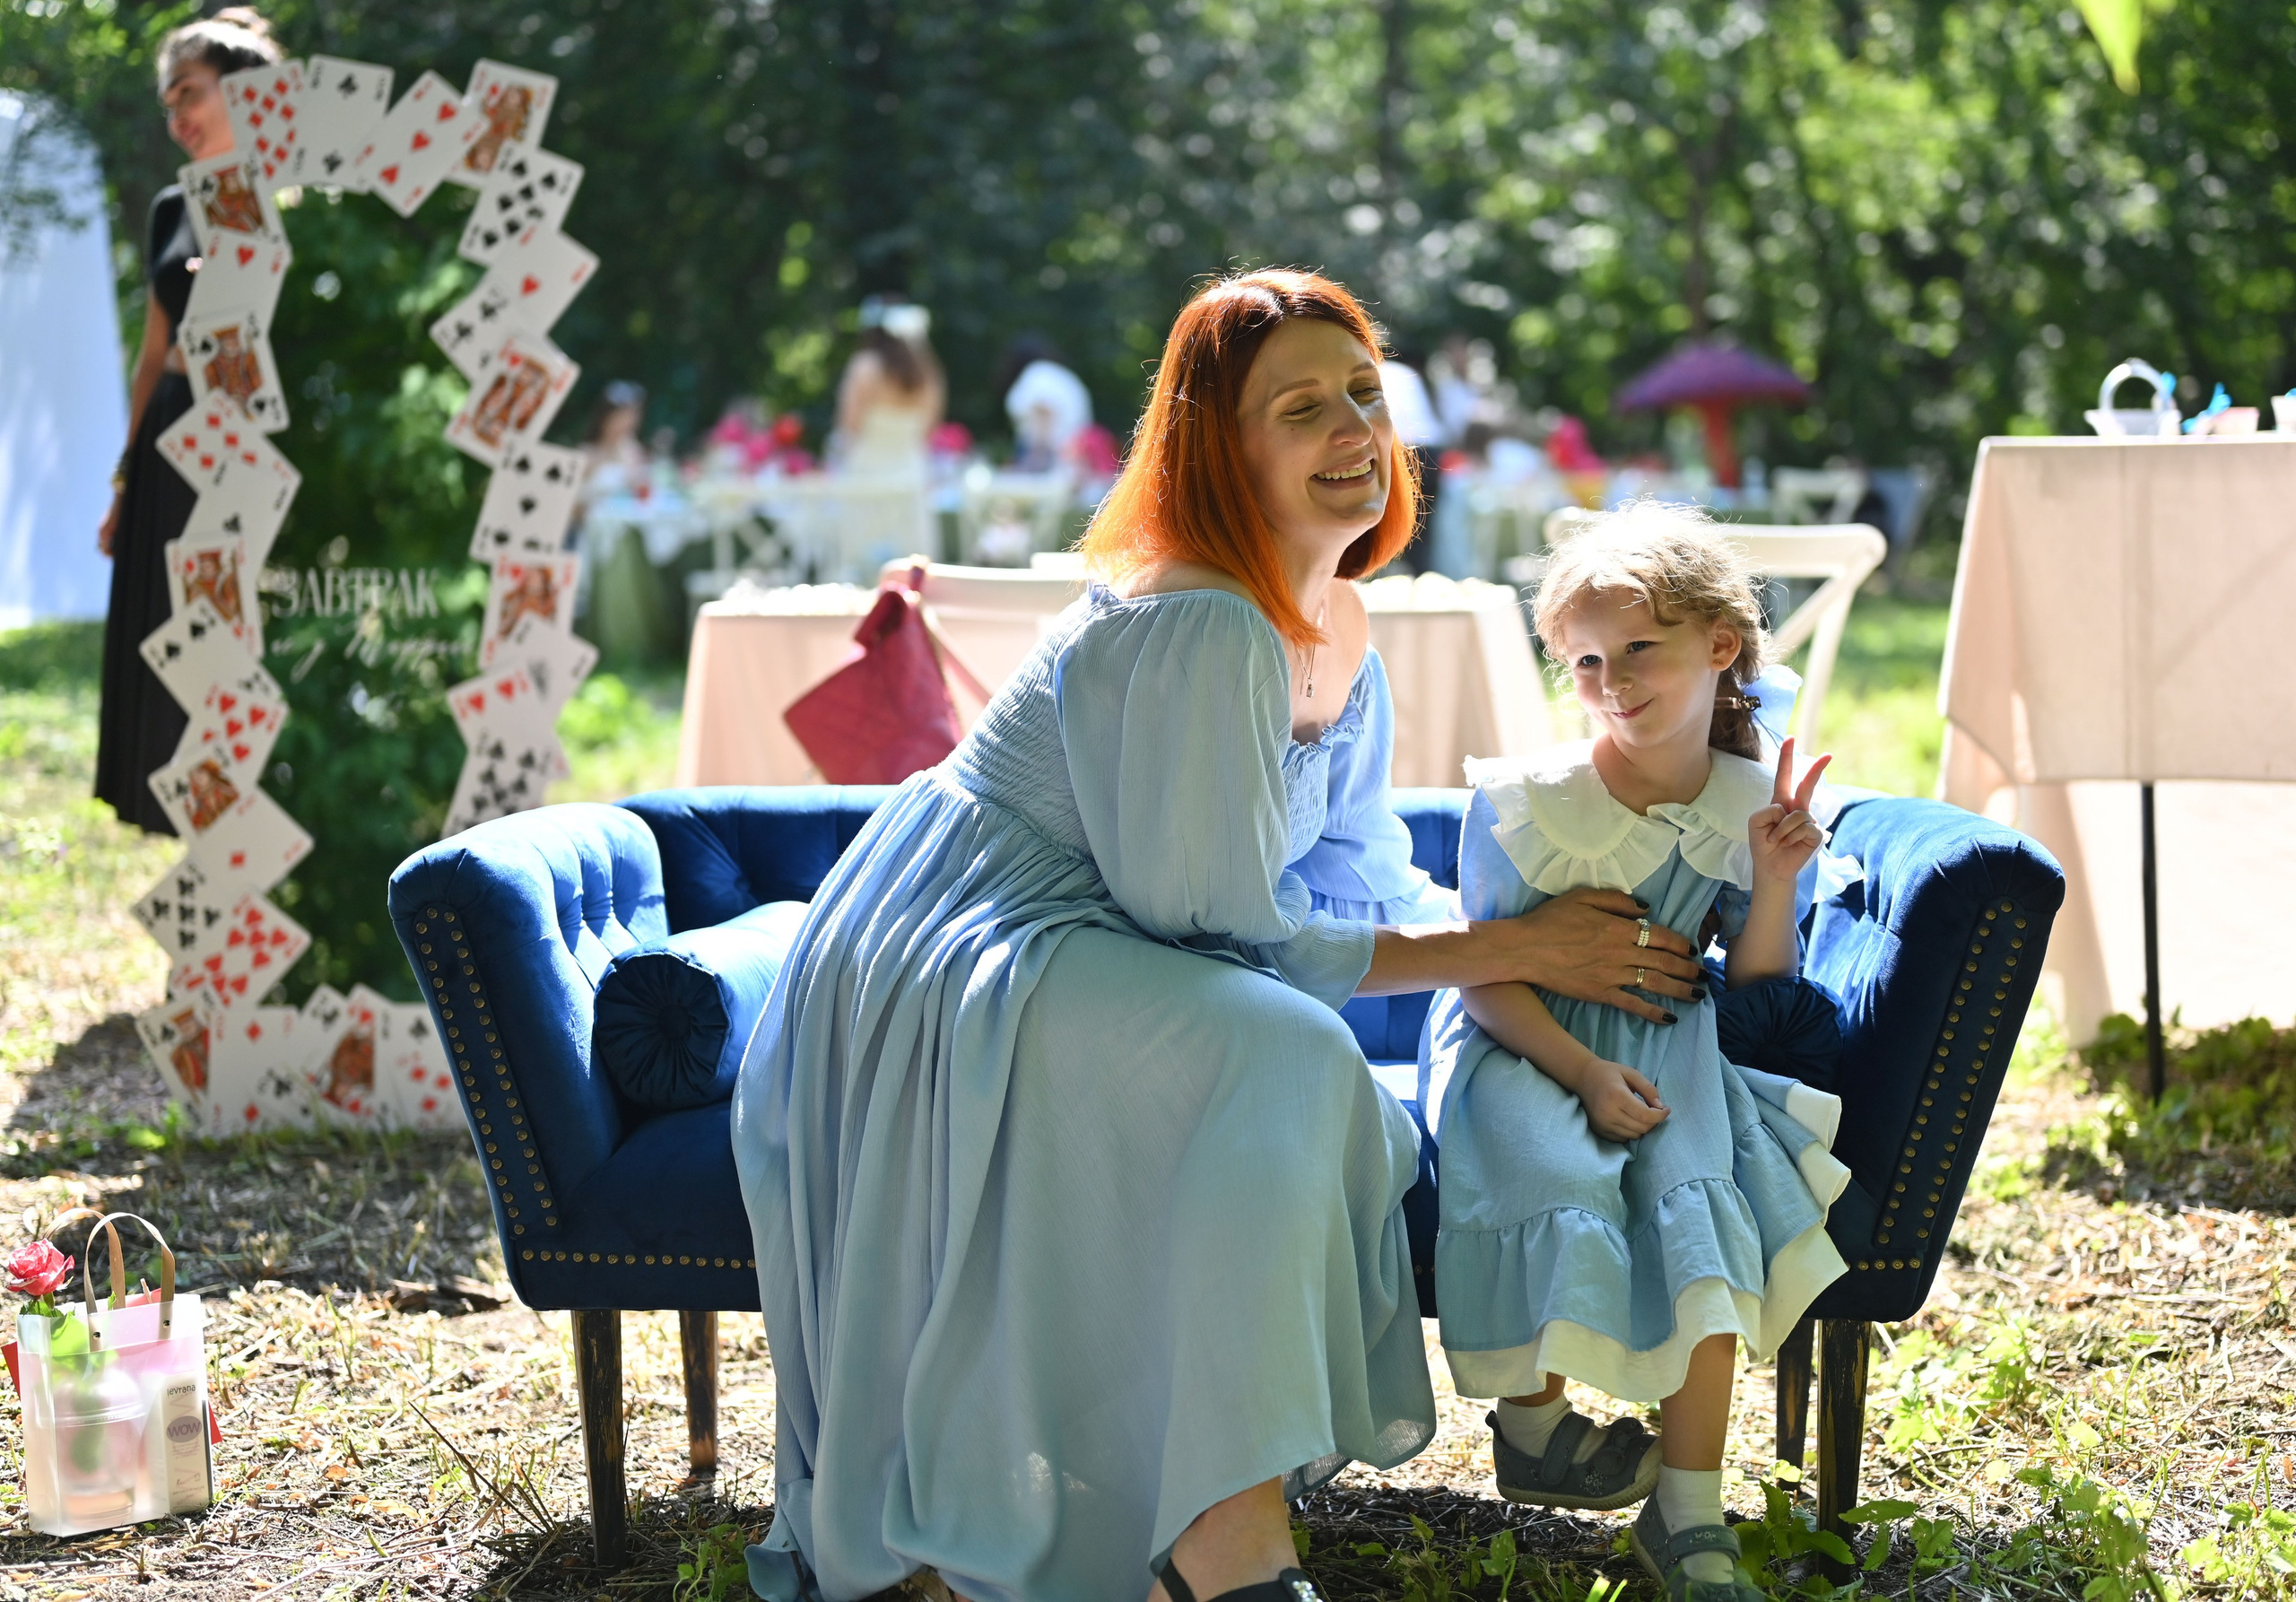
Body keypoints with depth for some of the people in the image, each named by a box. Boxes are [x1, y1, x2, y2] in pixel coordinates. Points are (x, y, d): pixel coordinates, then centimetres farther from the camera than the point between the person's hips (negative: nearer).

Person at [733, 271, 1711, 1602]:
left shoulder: (1336, 627, 7)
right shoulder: (1200, 628, -24)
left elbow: (1364, 871, 14)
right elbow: (1225, 931, -22)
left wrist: (1526, 943, -4)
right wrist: (1505, 952, -17)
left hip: (1098, 967, 10)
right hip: (956, 960, -10)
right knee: (1278, 1058, -31)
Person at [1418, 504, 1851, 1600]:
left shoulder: (1751, 802, -3)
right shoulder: (1528, 802, -14)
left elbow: (1757, 988, 2)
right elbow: (1488, 979, -11)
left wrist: (1773, 881, -15)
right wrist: (1582, 1071, -25)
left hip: (1660, 1041, 3)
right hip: (1522, 1042, -3)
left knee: (1701, 1191, -25)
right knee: (1553, 1179, -32)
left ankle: (1688, 1511, -21)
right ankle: (1532, 1430, -2)